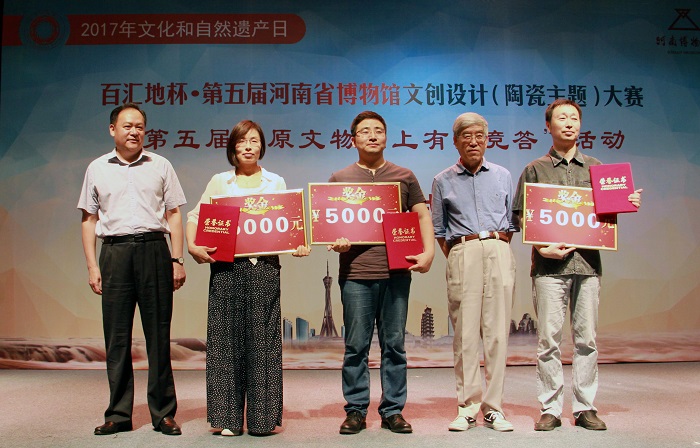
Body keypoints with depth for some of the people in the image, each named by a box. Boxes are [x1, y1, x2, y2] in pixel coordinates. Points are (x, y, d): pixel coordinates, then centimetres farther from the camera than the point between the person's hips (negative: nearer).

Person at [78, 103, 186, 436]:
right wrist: (92, 265, 4)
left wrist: (177, 259, 0)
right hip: (114, 252, 1)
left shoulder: (160, 166, 11)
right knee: (116, 336, 3)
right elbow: (89, 219, 13)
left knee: (158, 335, 1)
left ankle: (163, 414, 9)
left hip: (154, 249, -1)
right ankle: (118, 414, 13)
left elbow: (174, 215, 9)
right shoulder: (97, 169, 13)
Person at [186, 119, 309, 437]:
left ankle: (263, 417, 10)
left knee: (263, 339, 0)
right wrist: (193, 247, -7)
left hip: (265, 265, 0)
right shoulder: (219, 182, 12)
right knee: (227, 338, 1)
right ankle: (228, 418, 9)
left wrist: (298, 245, -11)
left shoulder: (276, 183, 13)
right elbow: (195, 216, 10)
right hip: (226, 267, 0)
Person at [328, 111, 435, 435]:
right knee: (356, 346, 3)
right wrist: (336, 242, -12)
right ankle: (356, 411, 13)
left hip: (397, 272, 1)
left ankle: (393, 410, 16)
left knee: (394, 344, 6)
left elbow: (422, 216, 12)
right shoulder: (340, 179, 11)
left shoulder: (404, 177, 13)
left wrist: (429, 251, -3)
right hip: (355, 274, -1)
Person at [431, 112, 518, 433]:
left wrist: (499, 247, 6)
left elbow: (512, 222, 17)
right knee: (465, 334, -4)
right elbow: (439, 229, 13)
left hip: (499, 253, 1)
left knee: (497, 332, -2)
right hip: (462, 255, -1)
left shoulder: (503, 176, 16)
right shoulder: (443, 181, 13)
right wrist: (455, 259, 5)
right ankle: (467, 408, 3)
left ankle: (493, 408, 5)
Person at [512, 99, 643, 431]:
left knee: (587, 339, 4)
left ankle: (585, 408, 14)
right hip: (549, 264, -2)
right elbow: (520, 217, 3)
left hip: (588, 263, 2)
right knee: (549, 339, -1)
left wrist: (627, 204, 0)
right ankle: (550, 409, 8)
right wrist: (541, 247, -11)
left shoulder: (595, 168, 17)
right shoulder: (535, 170, 8)